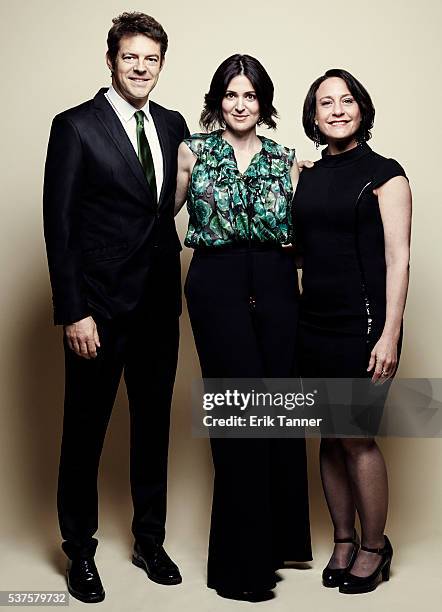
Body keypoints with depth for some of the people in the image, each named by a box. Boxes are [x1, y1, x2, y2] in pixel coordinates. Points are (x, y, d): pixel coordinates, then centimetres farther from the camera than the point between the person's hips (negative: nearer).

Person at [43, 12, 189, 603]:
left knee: (153, 423, 14)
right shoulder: (76, 126, -6)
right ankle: (80, 549, 25)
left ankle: (150, 539, 31)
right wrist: (73, 312, -14)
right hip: (101, 305, -5)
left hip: (160, 304, 5)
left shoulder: (173, 125, 9)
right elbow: (59, 226, -10)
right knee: (86, 427, 7)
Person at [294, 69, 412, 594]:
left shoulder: (384, 174, -4)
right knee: (330, 437, 11)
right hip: (314, 322, 6)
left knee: (357, 438, 0)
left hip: (362, 323, -5)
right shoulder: (308, 175, 12)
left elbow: (397, 258, -9)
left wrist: (390, 334, -15)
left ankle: (374, 547, 19)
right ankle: (343, 541, 27)